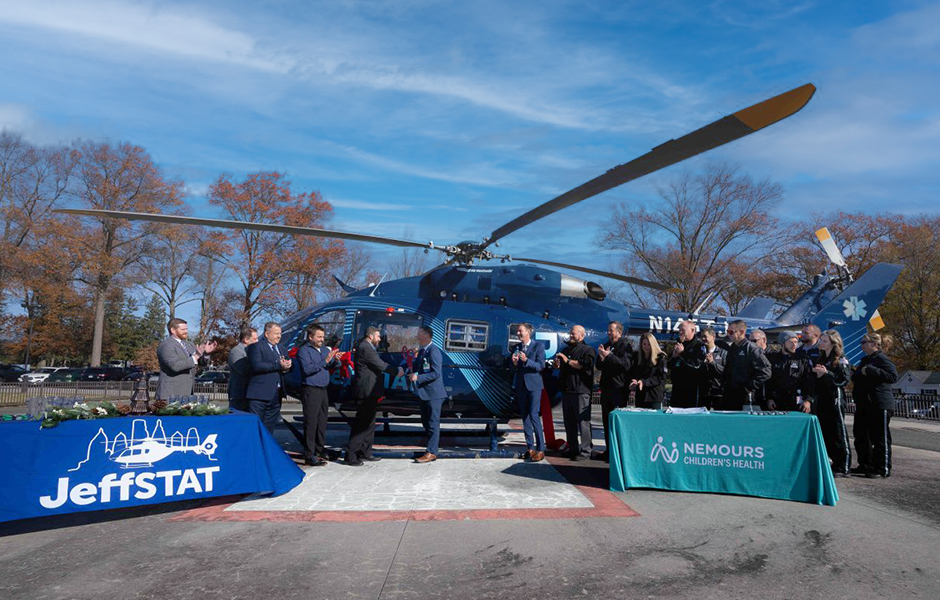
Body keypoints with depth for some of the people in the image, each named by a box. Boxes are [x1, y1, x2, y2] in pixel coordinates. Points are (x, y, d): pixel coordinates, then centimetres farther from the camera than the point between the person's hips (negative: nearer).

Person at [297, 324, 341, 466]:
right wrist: (325, 361, -22)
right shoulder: (304, 350, -6)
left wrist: (336, 360, -8)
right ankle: (309, 455, -4)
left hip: (323, 389, 7)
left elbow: (334, 366, 15)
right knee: (311, 423, -6)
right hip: (310, 390, -7)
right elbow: (307, 369, -18)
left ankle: (320, 449, 23)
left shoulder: (324, 349, 15)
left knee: (322, 421, 11)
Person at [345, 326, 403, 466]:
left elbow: (380, 364, 16)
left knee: (368, 423, 16)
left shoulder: (367, 348, 17)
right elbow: (380, 365, -17)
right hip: (367, 392, -11)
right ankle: (350, 455, -3)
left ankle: (365, 452, 24)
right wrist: (396, 371, -6)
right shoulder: (366, 348, -17)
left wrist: (396, 369, 8)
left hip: (369, 393, 11)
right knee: (362, 424, -7)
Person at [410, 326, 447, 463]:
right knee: (426, 421, 17)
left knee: (433, 423, -3)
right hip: (424, 393, 10)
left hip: (433, 393, -10)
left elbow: (436, 373, -22)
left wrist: (418, 377, -24)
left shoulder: (433, 351, -16)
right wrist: (414, 361, 1)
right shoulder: (422, 351, 13)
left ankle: (431, 453, 2)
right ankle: (431, 447, 29)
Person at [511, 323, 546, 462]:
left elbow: (540, 366, -12)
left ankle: (540, 449, -7)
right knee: (525, 417, 7)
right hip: (520, 385, 6)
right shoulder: (516, 347, 11)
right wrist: (514, 363, -10)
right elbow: (514, 369, 12)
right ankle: (530, 448, 14)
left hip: (534, 385, -6)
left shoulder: (538, 346, -5)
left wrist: (526, 360, -25)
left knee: (533, 415, -12)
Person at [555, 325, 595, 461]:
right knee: (569, 422, 12)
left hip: (581, 391, -8)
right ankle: (572, 449, 21)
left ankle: (586, 451, -2)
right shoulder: (565, 350, 20)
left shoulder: (587, 350, -3)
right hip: (566, 390, 8)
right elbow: (559, 367, 30)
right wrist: (557, 364, 7)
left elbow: (585, 365, -21)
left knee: (583, 421, -7)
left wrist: (568, 361, -15)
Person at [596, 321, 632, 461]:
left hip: (619, 389, -7)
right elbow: (599, 366, 15)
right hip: (606, 387, 7)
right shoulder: (606, 345, 16)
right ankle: (608, 450, 18)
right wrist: (601, 358, -5)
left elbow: (626, 365, -19)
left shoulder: (625, 346, -6)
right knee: (607, 421, 10)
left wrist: (609, 356, -22)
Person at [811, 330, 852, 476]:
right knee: (824, 432, 9)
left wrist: (827, 373, -21)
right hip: (821, 399, 7)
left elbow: (844, 380, -13)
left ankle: (843, 467, 2)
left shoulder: (841, 360, -4)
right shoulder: (821, 359, 15)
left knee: (838, 432, -4)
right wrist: (817, 375, -1)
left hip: (835, 399, -7)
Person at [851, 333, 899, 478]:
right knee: (861, 436, 13)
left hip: (879, 405, -10)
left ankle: (883, 469, 6)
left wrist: (870, 371, -29)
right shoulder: (865, 360, 18)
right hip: (863, 405, 10)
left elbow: (893, 376, -26)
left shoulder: (882, 359, -10)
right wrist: (856, 375, 11)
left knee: (880, 438, -2)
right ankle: (865, 466, 23)